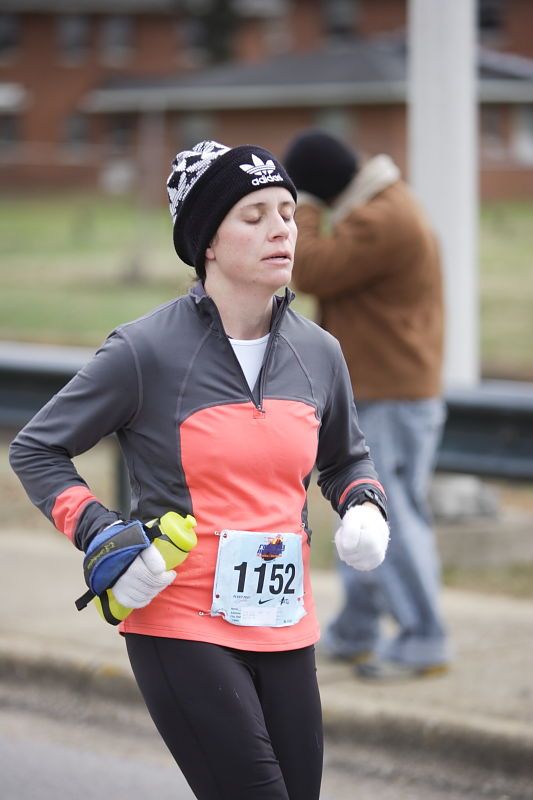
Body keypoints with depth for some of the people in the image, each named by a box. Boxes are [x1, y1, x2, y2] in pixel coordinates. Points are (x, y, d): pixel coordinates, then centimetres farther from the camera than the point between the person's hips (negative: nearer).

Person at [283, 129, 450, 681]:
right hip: (373, 392, 11)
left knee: (394, 519, -8)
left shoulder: (381, 224, -21)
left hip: (392, 399, -11)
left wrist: (303, 206, -11)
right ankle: (355, 633, 25)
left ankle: (423, 644, -4)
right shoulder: (379, 206, 13)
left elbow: (310, 273, -21)